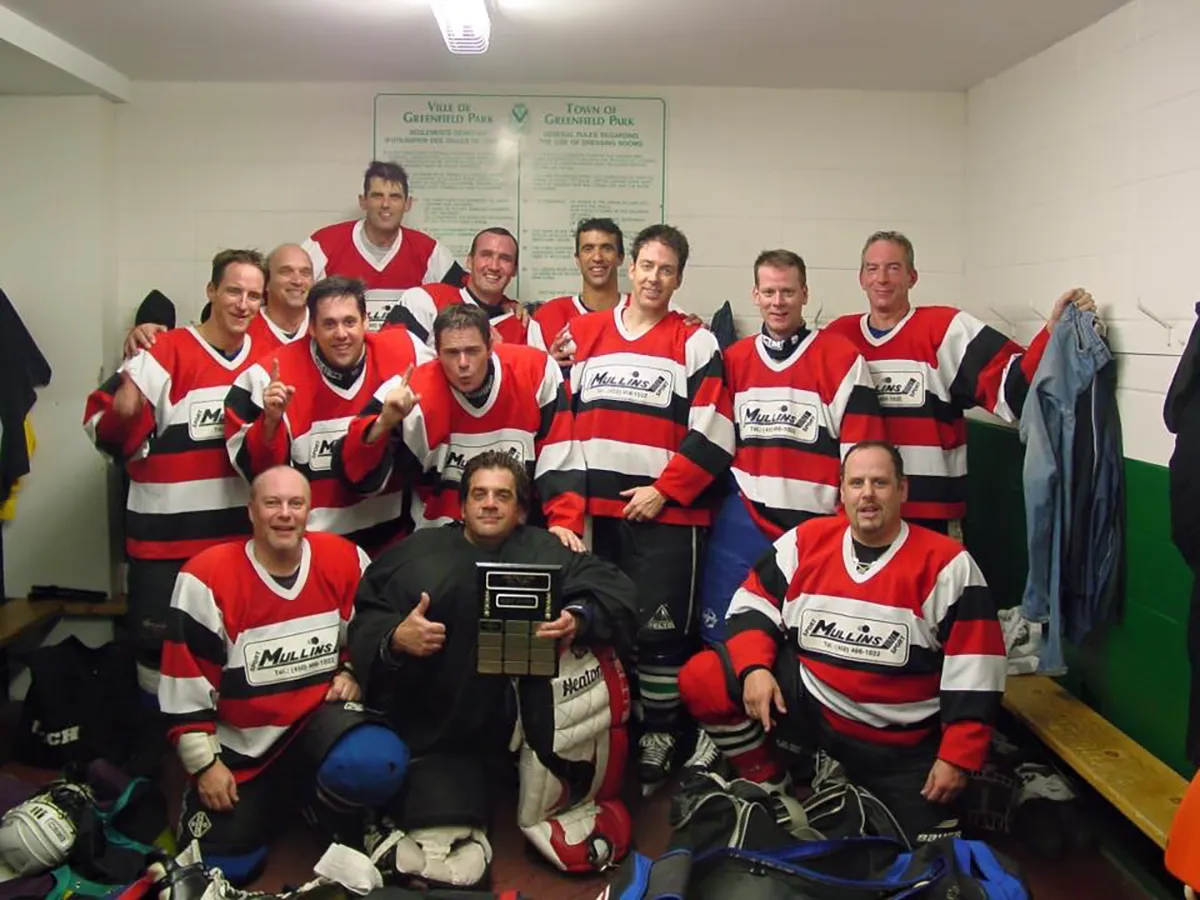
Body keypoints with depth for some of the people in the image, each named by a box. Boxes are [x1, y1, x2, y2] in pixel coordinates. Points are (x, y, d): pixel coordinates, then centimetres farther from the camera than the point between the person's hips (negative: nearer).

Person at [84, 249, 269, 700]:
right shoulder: (165, 354, -11)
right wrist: (123, 414, -33)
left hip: (240, 535, 5)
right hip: (165, 535, -4)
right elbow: (105, 429, -12)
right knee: (160, 644, 5)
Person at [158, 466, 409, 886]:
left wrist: (354, 673, -7)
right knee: (223, 865, 2)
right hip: (240, 740, 0)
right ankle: (266, 797, 35)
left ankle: (327, 810, 6)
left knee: (376, 766, -29)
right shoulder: (208, 577, -17)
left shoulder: (344, 561, -9)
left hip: (321, 714, 1)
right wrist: (205, 764, -10)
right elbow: (186, 685, -12)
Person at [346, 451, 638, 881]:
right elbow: (364, 622, 5)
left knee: (585, 652, -25)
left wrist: (579, 619, -25)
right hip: (438, 717, 0)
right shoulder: (418, 552, 12)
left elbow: (615, 591, -3)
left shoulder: (544, 551, 10)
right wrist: (394, 640, -19)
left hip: (524, 709, 0)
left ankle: (564, 810, -11)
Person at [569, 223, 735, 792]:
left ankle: (657, 736, 15)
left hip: (667, 513, -3)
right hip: (594, 510, 4)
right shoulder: (583, 334, 12)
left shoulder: (696, 344, 2)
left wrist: (663, 490, -11)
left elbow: (712, 434, -5)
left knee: (660, 629, -1)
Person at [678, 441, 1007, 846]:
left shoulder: (946, 562, -11)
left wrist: (957, 758, -14)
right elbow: (755, 603, 4)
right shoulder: (806, 540, -3)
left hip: (902, 740, -1)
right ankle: (770, 788, 5)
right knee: (700, 681, -15)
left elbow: (974, 671, -11)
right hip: (808, 701, 2)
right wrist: (754, 667, -16)